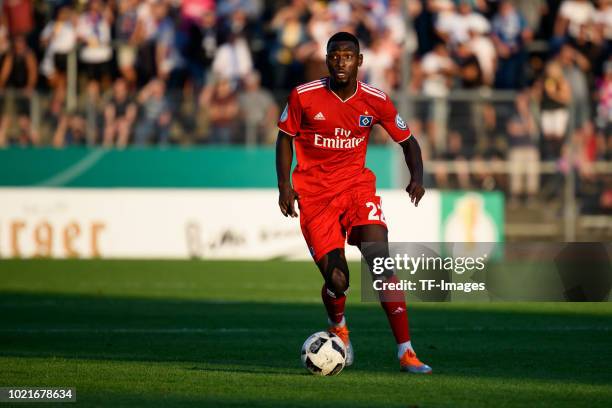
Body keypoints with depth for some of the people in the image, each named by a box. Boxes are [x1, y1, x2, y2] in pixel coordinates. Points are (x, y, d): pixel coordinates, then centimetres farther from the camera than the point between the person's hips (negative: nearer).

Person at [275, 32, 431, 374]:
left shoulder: (376, 101, -5)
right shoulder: (304, 97, -8)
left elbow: (407, 140, 7)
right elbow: (285, 137, 7)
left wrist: (417, 176, -11)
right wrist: (285, 185, -3)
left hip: (358, 185, 1)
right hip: (314, 192, -1)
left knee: (381, 261, -19)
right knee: (336, 279, -8)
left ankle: (406, 352, -17)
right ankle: (338, 327, 31)